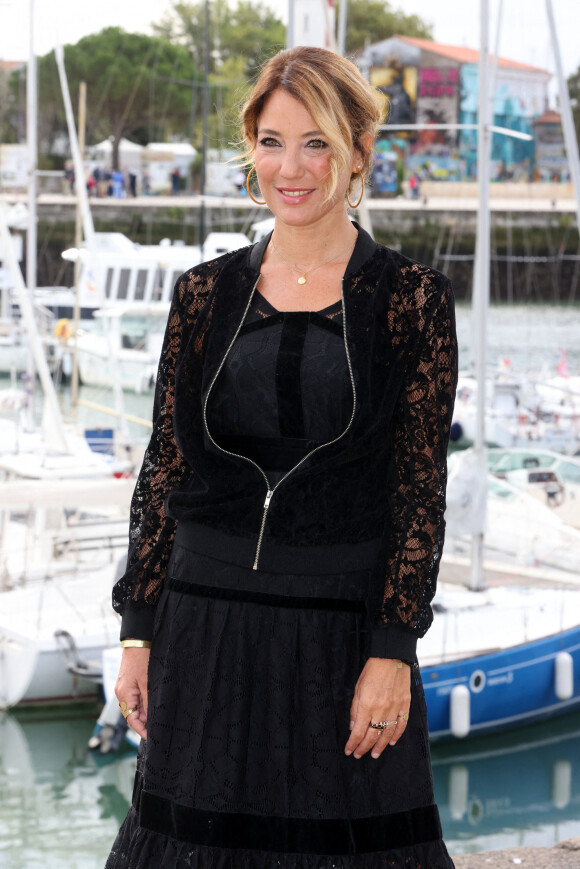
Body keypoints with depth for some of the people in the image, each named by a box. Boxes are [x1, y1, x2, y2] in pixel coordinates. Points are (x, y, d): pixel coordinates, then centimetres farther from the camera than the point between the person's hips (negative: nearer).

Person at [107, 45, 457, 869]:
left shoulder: (411, 298, -2)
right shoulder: (206, 294, 6)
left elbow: (420, 486, -5)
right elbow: (165, 469, 8)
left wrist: (391, 651, -11)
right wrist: (138, 632, 4)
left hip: (345, 627, -2)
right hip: (207, 625, 3)